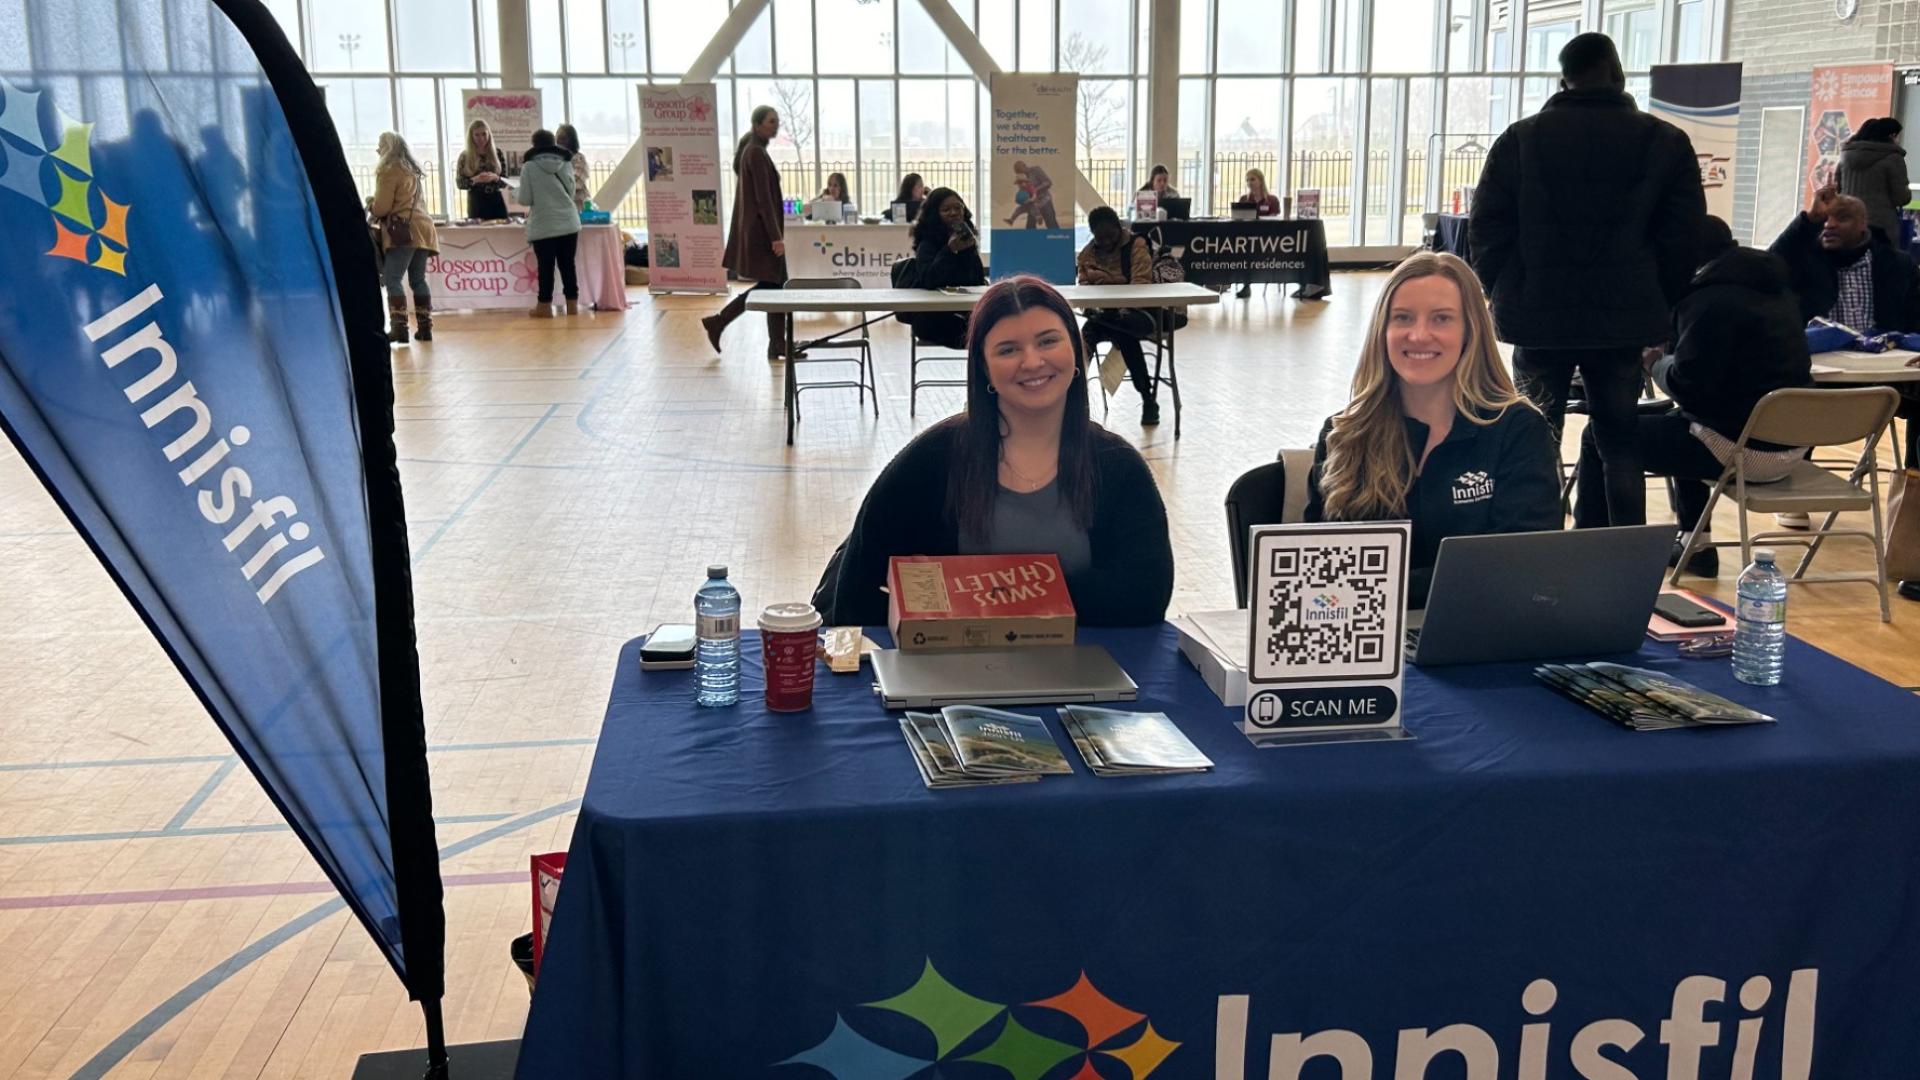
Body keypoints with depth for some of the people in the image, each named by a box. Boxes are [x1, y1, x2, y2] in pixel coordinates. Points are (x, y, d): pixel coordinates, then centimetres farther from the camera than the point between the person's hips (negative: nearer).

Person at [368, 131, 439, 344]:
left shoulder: (388, 171, -4)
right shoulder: (413, 171, 20)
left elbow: (381, 207, -7)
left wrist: (370, 205, 15)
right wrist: (377, 205, 26)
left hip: (402, 231, -8)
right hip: (422, 229, 8)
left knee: (392, 280, -8)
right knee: (418, 280, 9)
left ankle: (399, 328, -17)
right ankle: (425, 327, 6)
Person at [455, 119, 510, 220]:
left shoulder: (497, 153, 5)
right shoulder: (464, 156, 1)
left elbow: (505, 181, 5)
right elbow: (459, 183, -1)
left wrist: (495, 178, -16)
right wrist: (475, 180, -18)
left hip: (496, 203, 1)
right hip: (476, 204, -1)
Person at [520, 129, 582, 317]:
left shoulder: (529, 167, -6)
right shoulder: (566, 163, 4)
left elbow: (525, 199, -4)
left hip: (543, 226, -3)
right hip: (569, 223, 3)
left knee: (546, 266, 3)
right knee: (567, 264, 8)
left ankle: (545, 305, 8)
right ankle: (572, 303, 9)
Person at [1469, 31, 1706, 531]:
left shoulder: (1520, 139, 0)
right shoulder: (1666, 143, 1)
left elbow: (1486, 229, 1)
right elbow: (1683, 238, 1)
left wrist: (1503, 294, 11)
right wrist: (1658, 306, 11)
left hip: (1538, 315, 0)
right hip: (1623, 319, 1)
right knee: (1620, 442, 10)